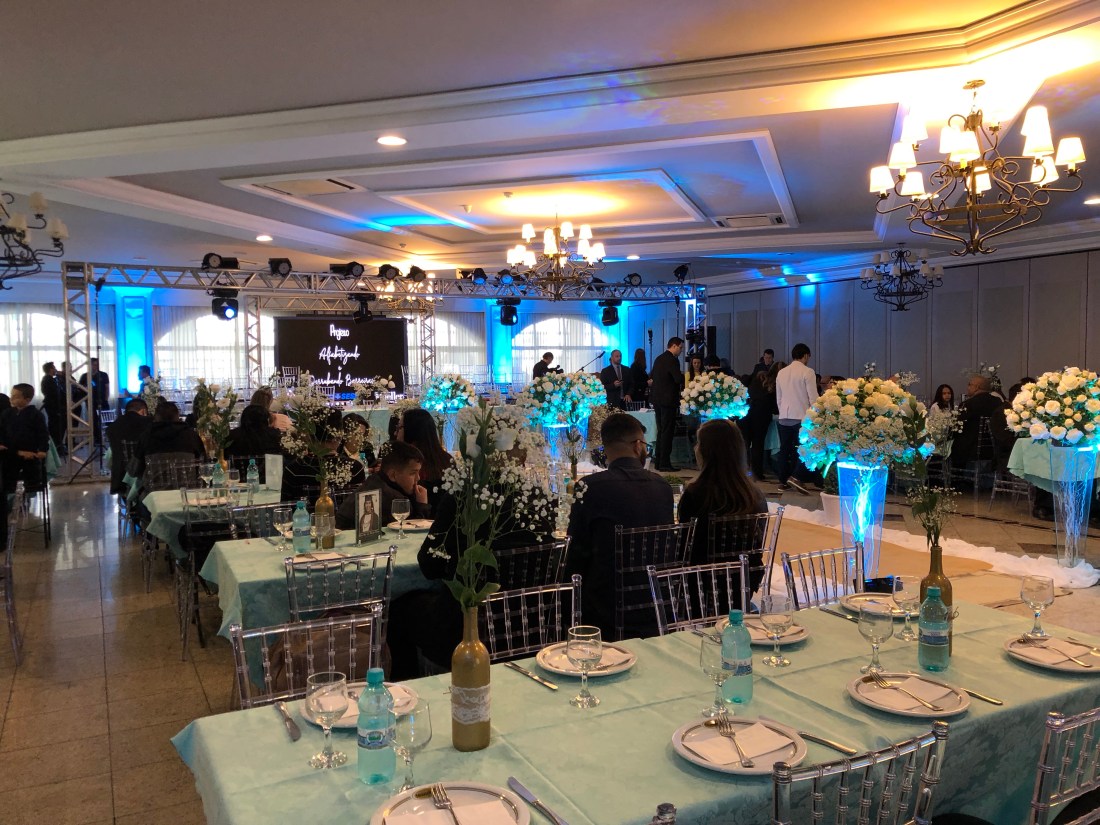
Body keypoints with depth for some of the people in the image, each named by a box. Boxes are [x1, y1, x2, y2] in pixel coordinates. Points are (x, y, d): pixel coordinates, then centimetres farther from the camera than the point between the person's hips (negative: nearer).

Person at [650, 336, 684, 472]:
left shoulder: (658, 359, 13)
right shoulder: (672, 360, -14)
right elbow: (679, 379, -24)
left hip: (656, 398, 9)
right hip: (668, 400, -9)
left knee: (661, 431, 15)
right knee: (667, 432, -4)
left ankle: (658, 461, 19)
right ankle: (664, 464, -2)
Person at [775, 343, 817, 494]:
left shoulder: (781, 373, 11)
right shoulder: (807, 372, -7)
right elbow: (813, 397, -9)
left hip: (784, 417, 6)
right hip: (802, 417, -6)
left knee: (785, 449, 10)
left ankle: (783, 481, 14)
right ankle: (796, 477, -15)